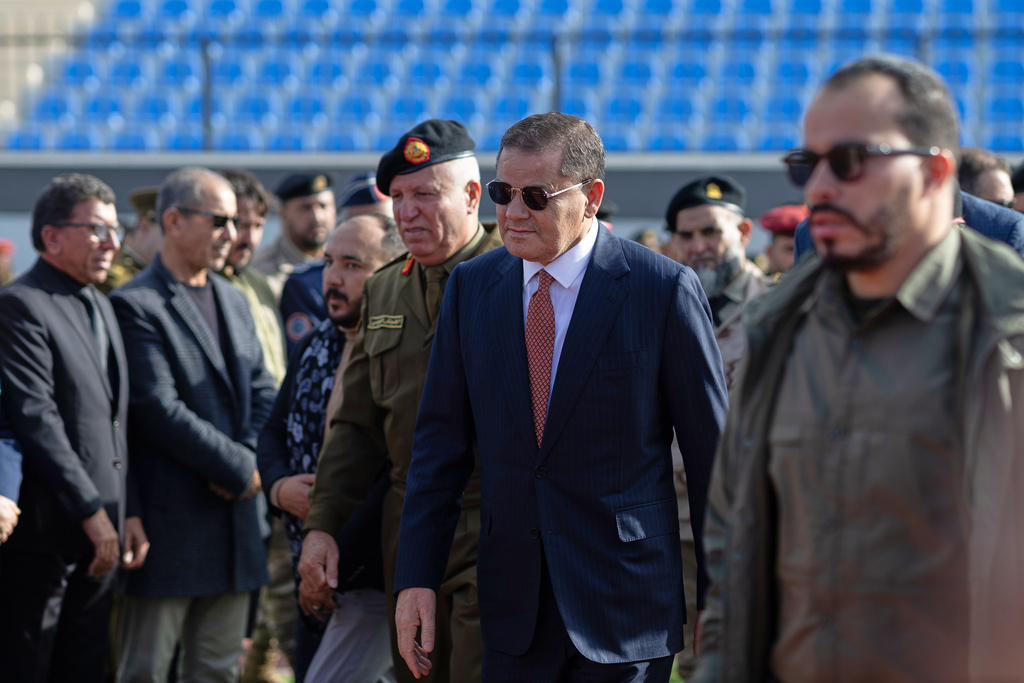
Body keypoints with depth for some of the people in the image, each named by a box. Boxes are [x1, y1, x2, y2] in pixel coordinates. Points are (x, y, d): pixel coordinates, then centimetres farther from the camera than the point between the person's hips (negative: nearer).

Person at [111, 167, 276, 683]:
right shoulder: (135, 305, -10)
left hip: (233, 518, 8)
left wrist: (247, 458, -4)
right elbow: (159, 410, -17)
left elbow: (261, 391, 15)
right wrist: (240, 466, -14)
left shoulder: (233, 300, 17)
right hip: (170, 519, -8)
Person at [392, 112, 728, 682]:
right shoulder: (472, 287, 6)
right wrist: (417, 577, 1)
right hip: (514, 611, 4)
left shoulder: (664, 289, -7)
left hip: (625, 607, -3)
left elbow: (712, 456, -3)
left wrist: (717, 602, -2)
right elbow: (442, 442, 9)